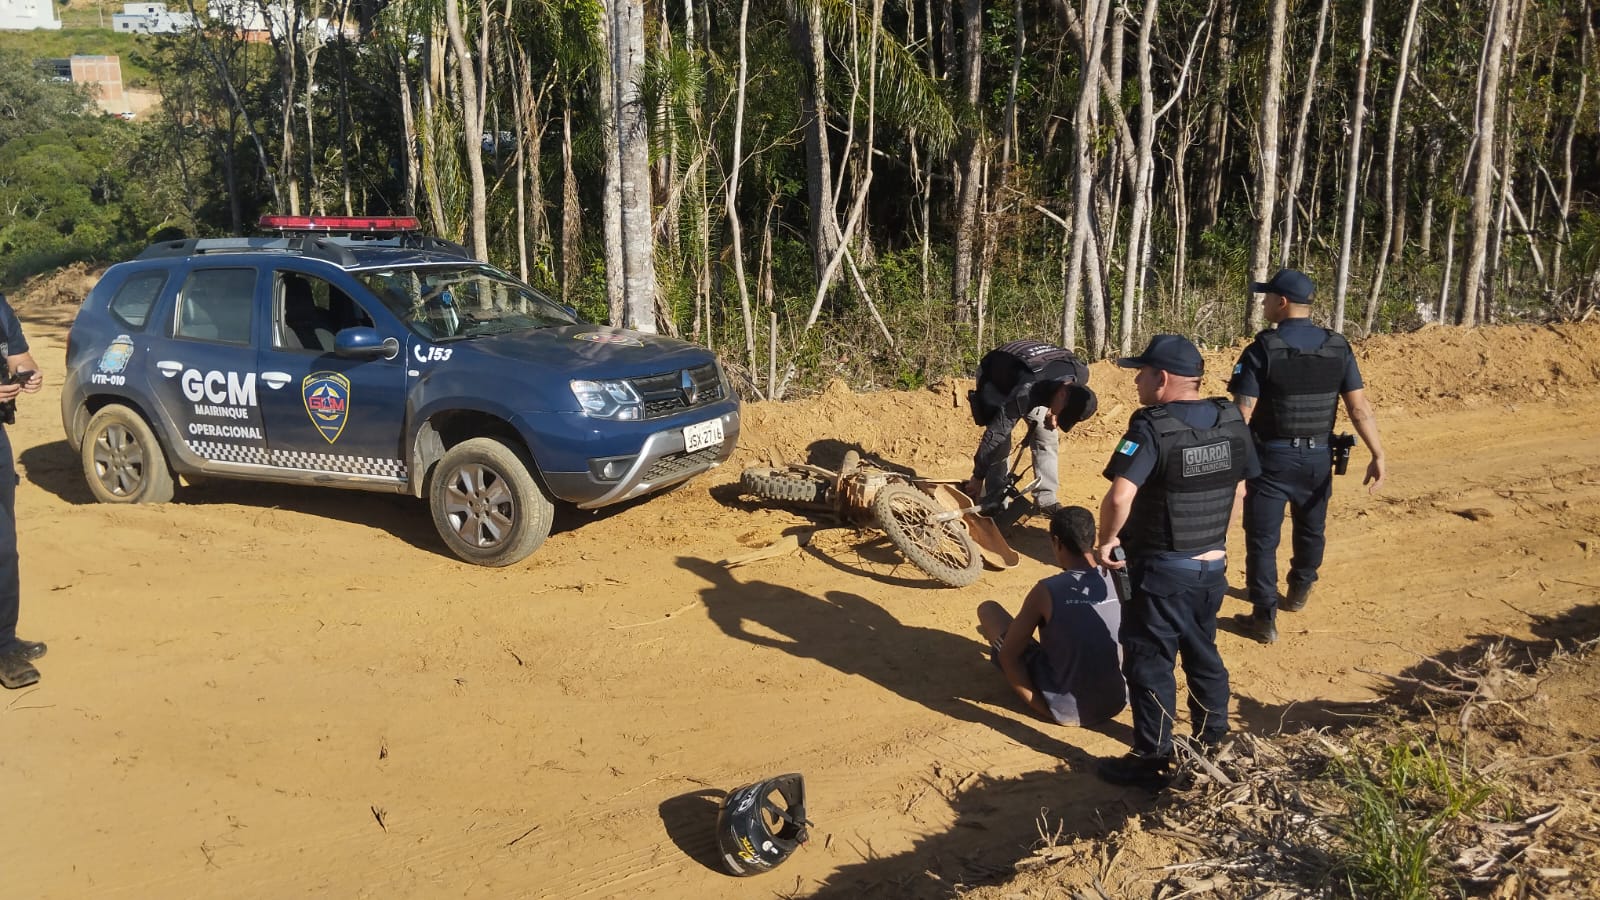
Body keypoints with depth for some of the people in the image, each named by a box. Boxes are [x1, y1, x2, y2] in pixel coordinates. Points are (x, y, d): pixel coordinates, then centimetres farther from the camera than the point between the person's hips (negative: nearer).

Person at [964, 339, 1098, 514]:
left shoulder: (1081, 374, -27)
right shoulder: (1027, 391, -45)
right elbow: (995, 433, -40)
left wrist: (1053, 413, -10)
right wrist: (978, 477, -33)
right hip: (994, 376, -6)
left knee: (1047, 435, -4)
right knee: (1000, 441, -19)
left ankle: (1046, 500, 3)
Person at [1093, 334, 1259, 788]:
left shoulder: (1152, 427, -21)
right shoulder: (1232, 421, 1)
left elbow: (1119, 497, -31)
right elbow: (1239, 489, 11)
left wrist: (1107, 540, -13)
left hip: (1161, 571, -7)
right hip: (1213, 566, 7)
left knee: (1150, 664, 5)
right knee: (1203, 655, 22)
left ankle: (1153, 761, 13)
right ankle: (1214, 744, 35)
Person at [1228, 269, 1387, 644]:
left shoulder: (1263, 349, -14)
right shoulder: (1338, 347, -1)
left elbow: (1241, 414, -16)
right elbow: (1359, 407, -4)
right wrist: (1377, 455, -1)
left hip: (1272, 457, -5)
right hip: (1317, 458, 5)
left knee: (1263, 539, 4)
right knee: (1310, 530, 24)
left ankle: (1265, 619, 6)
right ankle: (1299, 592, 44)